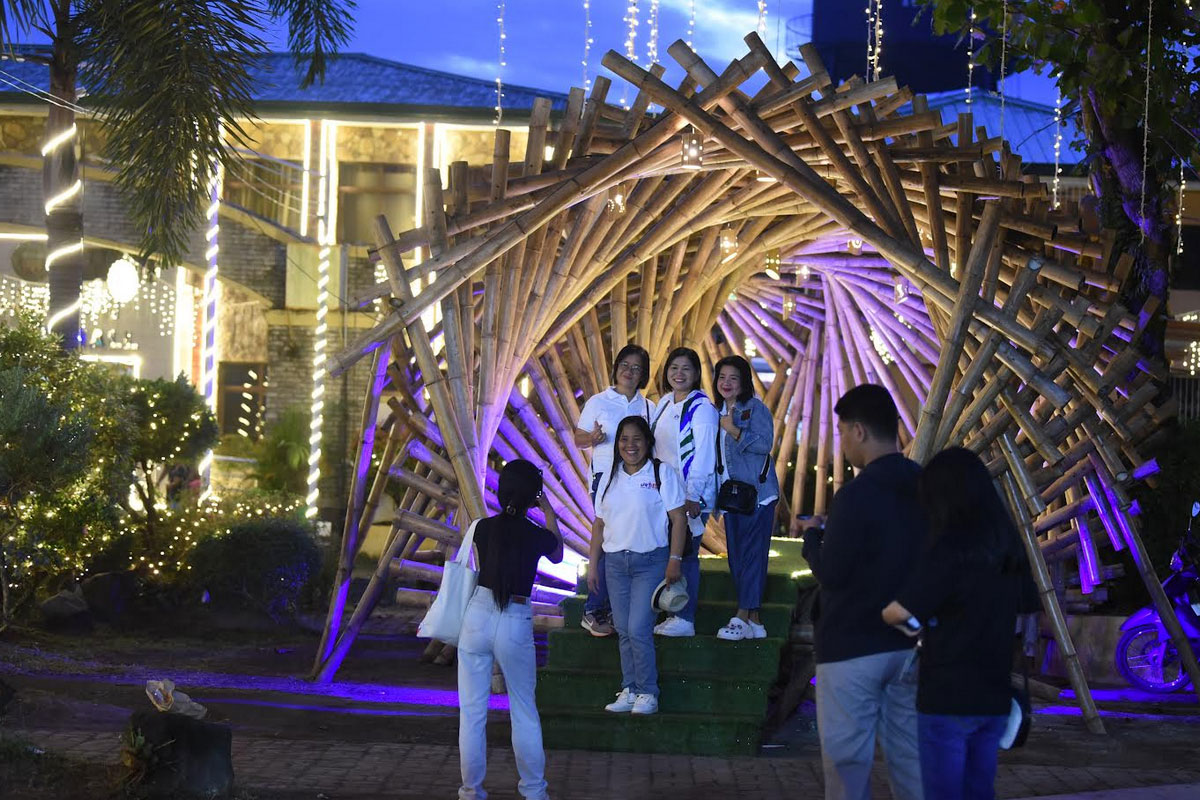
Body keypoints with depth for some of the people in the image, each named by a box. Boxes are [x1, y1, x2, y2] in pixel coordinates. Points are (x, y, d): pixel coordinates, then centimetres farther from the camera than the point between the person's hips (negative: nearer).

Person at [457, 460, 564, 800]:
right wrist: (549, 512, 26)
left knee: (472, 710, 8)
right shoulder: (537, 536, -6)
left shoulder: (483, 527, -2)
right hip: (516, 625, -1)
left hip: (478, 617, 1)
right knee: (524, 711, 14)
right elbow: (557, 555, 18)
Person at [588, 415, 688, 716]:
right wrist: (593, 565, 10)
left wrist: (675, 560, -12)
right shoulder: (610, 478, 11)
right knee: (623, 631, 6)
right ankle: (629, 691, 12)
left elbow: (678, 518, -6)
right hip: (615, 561, 5)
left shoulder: (662, 473, -3)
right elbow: (599, 524, 14)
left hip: (650, 561, -5)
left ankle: (648, 693, -2)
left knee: (638, 629, -11)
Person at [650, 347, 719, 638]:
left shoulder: (701, 407, -11)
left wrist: (693, 496, -18)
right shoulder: (664, 403, 12)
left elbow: (703, 453, -15)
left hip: (690, 494, -8)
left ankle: (685, 620, -2)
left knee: (685, 553, -6)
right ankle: (674, 614, 15)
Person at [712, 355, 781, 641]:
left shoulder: (755, 408, -6)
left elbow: (765, 443, -17)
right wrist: (713, 496, 16)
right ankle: (753, 620, 11)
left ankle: (742, 617, -10)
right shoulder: (718, 412, 15)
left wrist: (734, 430, -19)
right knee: (736, 555, 7)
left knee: (751, 553, -8)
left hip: (757, 492, -8)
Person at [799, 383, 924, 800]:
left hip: (852, 647, -7)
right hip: (910, 645, 7)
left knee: (847, 759, -1)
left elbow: (830, 574, -15)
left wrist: (813, 535, 5)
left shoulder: (857, 495, -17)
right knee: (909, 757, 10)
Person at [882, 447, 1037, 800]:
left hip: (947, 696, -7)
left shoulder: (950, 549, -16)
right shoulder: (1009, 548, 6)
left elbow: (899, 613, -19)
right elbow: (1029, 606, 21)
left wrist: (884, 613, 4)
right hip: (993, 696, 7)